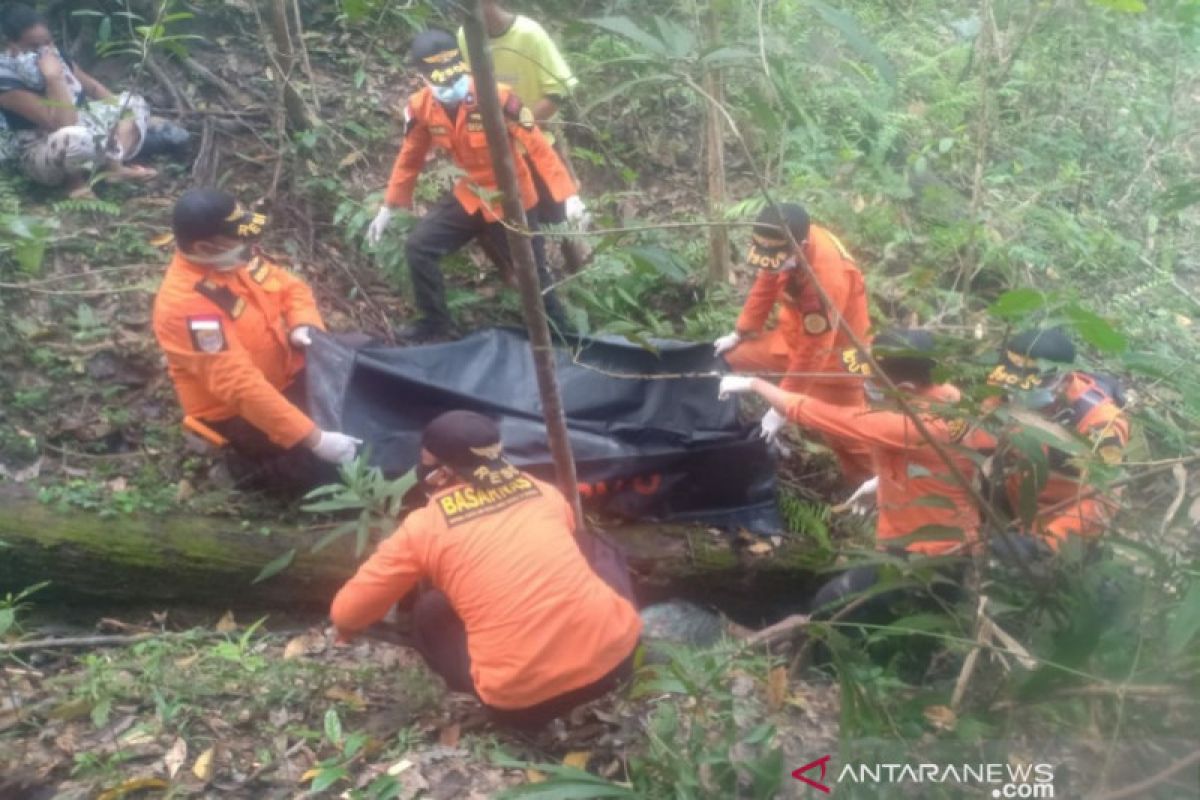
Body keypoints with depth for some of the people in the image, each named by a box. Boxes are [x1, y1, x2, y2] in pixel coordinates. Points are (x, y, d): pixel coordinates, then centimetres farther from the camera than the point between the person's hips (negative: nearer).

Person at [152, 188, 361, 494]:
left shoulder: (232, 258, -8)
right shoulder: (187, 304, -31)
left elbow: (290, 287, 8)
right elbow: (241, 387, -36)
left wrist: (303, 324, -17)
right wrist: (314, 438, -38)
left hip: (287, 370, 8)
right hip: (238, 410, -8)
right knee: (333, 469, -18)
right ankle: (258, 464, 4)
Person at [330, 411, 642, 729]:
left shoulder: (424, 526, 4)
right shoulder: (542, 491, 14)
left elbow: (345, 614, 11)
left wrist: (347, 627, 35)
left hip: (523, 699, -2)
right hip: (612, 654, 3)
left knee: (430, 612, 22)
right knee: (607, 568, 32)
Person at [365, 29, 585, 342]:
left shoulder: (497, 98, -27)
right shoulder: (421, 108, -12)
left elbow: (538, 147, -26)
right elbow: (410, 159, 3)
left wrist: (569, 196, -34)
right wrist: (388, 207, 7)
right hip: (470, 195, 4)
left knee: (531, 271, 5)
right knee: (418, 247, -4)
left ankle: (558, 332, 29)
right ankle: (435, 322, 16)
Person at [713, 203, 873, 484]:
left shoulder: (826, 281, -40)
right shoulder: (786, 242, -20)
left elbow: (811, 356, -32)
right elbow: (764, 287, 1)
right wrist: (739, 334, 9)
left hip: (831, 354, -7)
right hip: (793, 333, 8)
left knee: (844, 432, 0)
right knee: (730, 359, 11)